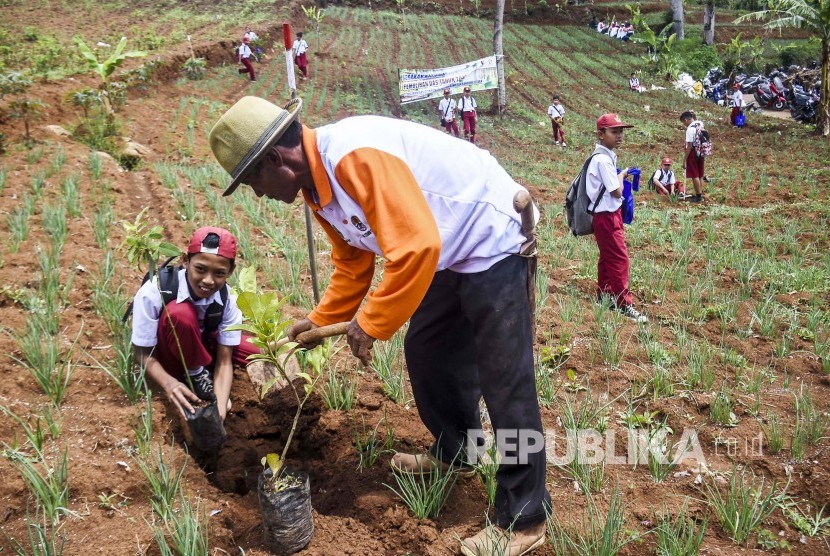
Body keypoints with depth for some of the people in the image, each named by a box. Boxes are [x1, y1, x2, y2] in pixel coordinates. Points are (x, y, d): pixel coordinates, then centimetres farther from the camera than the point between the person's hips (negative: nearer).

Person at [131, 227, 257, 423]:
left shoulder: (228, 300, -21)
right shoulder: (154, 292, -31)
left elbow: (224, 360, -21)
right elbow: (143, 353, -24)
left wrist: (220, 408, -39)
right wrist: (169, 384, -44)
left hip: (199, 346, 4)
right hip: (167, 359, -4)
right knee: (181, 313, -36)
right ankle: (196, 375, -12)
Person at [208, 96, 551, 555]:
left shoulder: (356, 155, -29)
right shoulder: (317, 185, 3)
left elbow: (417, 247, -33)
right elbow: (353, 261, 16)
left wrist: (371, 324, -23)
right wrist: (321, 320, 15)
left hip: (493, 242, -10)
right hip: (451, 255, 10)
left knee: (506, 381, -6)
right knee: (426, 353, 18)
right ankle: (454, 451, 40)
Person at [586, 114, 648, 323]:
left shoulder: (607, 156, 8)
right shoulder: (603, 160, -22)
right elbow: (617, 192, -20)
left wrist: (619, 177, 0)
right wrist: (622, 176, -5)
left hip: (609, 215, 10)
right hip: (607, 217, -10)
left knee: (607, 257, 18)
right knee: (620, 259, -5)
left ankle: (604, 295, 30)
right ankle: (624, 304, 1)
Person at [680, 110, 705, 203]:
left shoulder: (690, 129, -20)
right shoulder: (700, 124, 4)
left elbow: (689, 146, -21)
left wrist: (684, 160, -17)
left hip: (693, 153, -8)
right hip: (701, 152, 8)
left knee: (695, 176, 1)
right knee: (700, 175, 16)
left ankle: (698, 196, 6)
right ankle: (700, 194, 26)